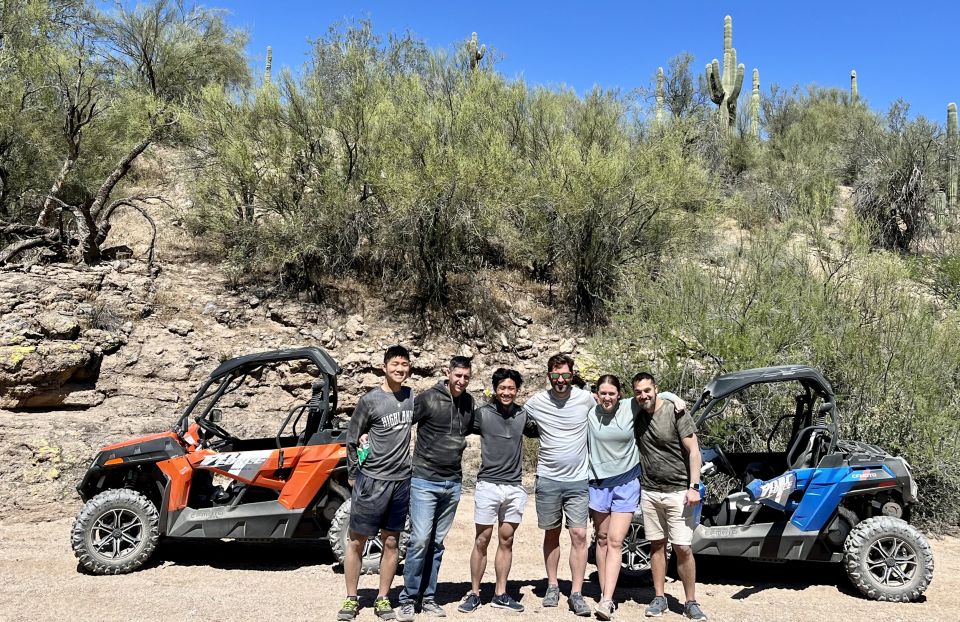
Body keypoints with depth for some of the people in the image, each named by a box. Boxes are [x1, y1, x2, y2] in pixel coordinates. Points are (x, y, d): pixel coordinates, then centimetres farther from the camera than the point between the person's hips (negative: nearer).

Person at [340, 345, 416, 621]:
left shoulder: (412, 398, 4)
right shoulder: (370, 400, -7)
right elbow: (351, 440, 0)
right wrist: (353, 476, 1)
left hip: (401, 481, 4)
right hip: (371, 480, -3)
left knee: (391, 542, 9)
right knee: (356, 541, 5)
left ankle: (382, 599, 20)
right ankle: (351, 599, 18)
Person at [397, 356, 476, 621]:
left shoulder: (470, 402, 6)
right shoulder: (428, 398, -11)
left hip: (453, 484, 5)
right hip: (425, 481, -5)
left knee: (437, 542, 12)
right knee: (420, 540, -7)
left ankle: (428, 597, 23)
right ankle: (408, 599, 8)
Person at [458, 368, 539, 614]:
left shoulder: (523, 415, 6)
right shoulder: (482, 413, -4)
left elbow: (542, 431, 21)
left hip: (515, 487, 3)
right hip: (488, 485, -3)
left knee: (506, 541, 10)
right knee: (482, 540, 4)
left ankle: (500, 594, 21)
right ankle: (474, 593, 17)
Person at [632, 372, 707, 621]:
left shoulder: (675, 413, -11)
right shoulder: (636, 414, 2)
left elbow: (693, 451, -10)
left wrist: (694, 486, -16)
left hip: (678, 492, -4)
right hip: (649, 492, 4)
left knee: (683, 548, -1)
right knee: (657, 545, 11)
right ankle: (659, 598, 21)